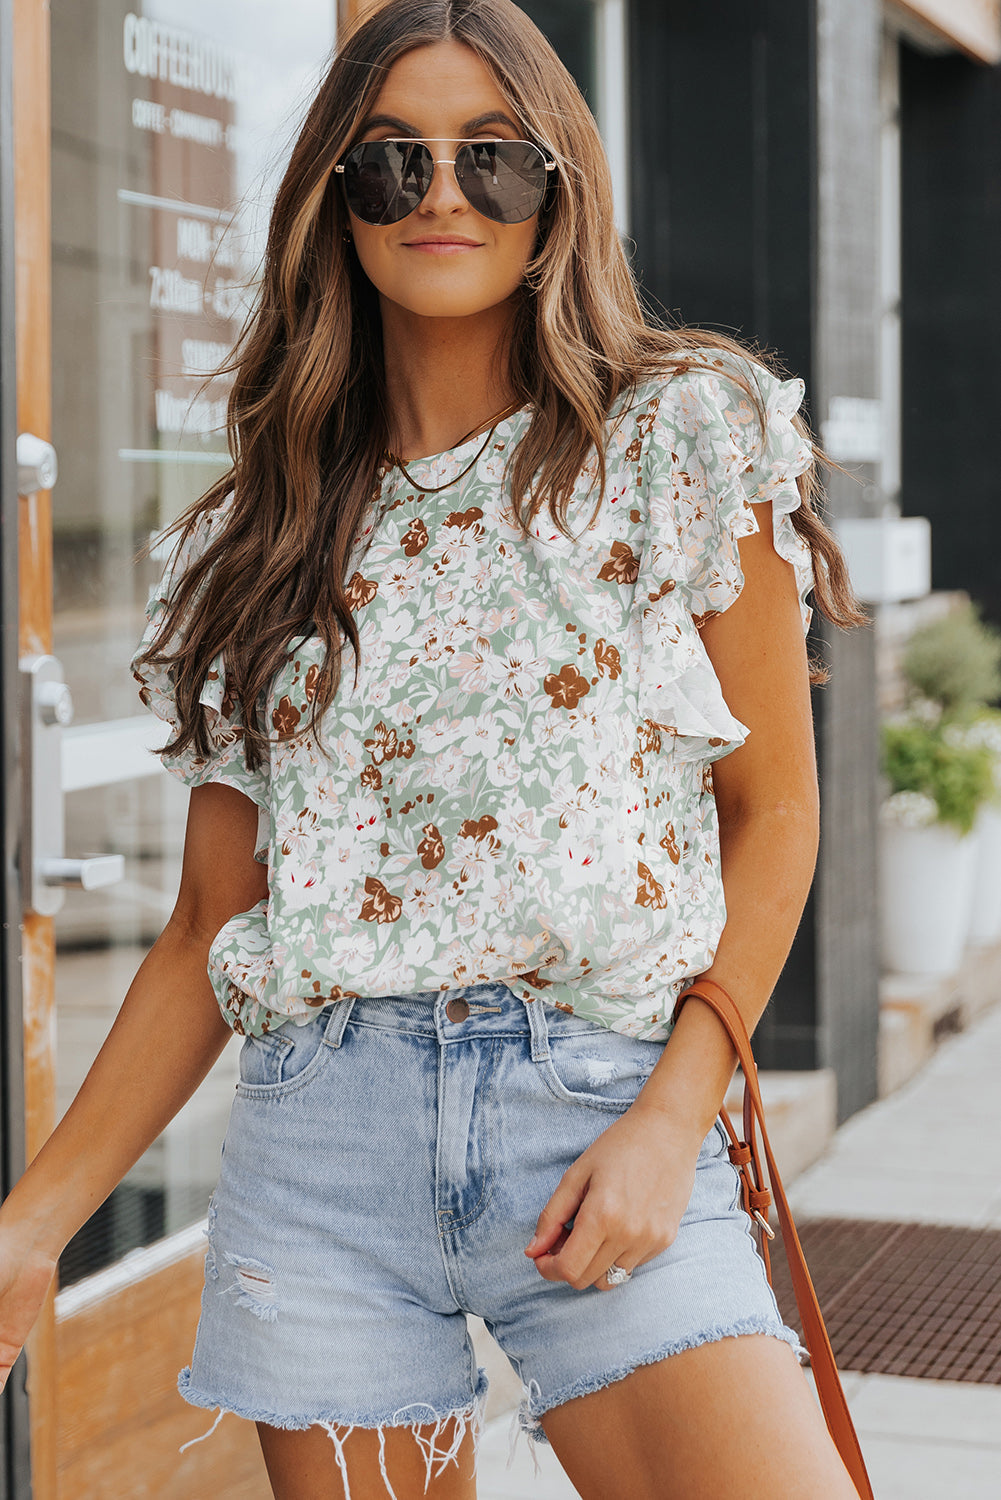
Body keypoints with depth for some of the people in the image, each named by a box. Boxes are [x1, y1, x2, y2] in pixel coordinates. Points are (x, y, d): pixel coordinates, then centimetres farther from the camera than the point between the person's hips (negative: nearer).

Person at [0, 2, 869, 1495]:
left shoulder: (689, 435, 3)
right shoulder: (262, 532, 11)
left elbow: (772, 812, 3)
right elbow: (209, 930, 12)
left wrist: (672, 1124, -8)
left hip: (604, 1121, -2)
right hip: (322, 1139, 3)